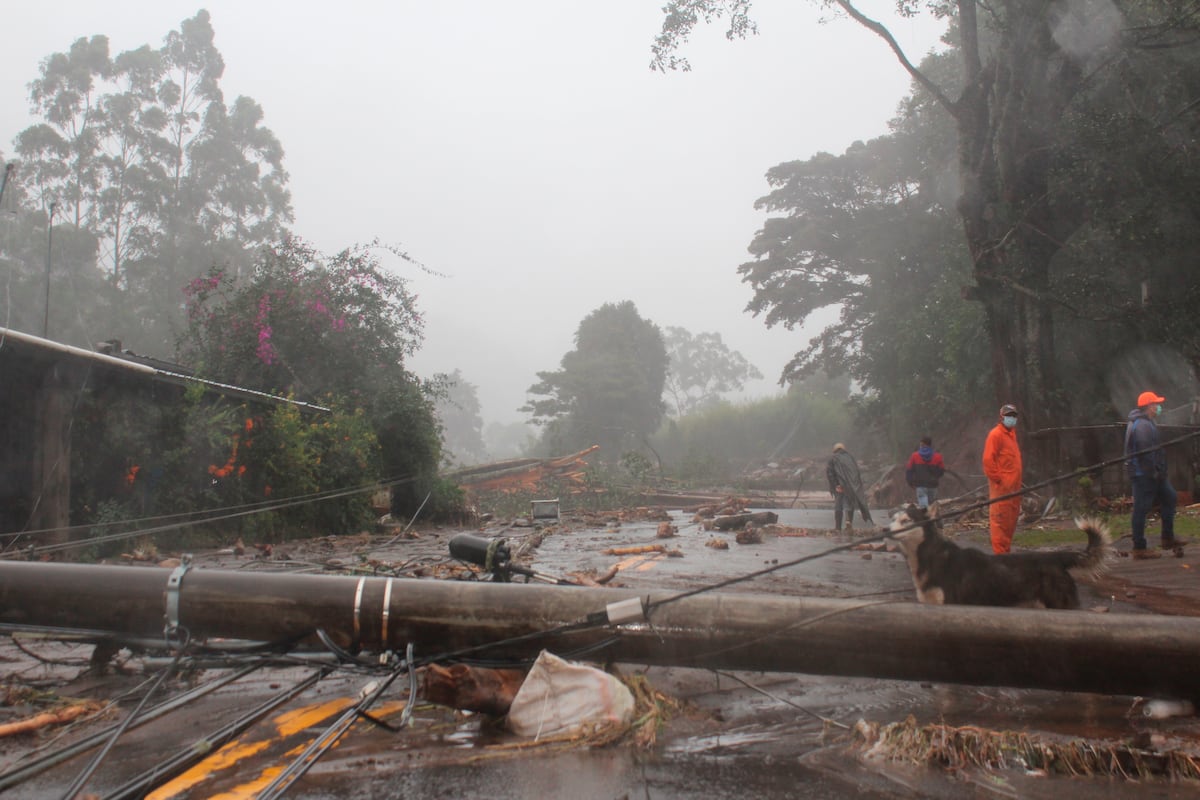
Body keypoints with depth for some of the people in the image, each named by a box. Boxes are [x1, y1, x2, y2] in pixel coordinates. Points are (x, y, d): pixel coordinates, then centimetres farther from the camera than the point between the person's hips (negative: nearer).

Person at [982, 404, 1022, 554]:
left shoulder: (1011, 433, 18)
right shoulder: (996, 434, -8)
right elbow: (988, 460, -15)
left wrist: (1017, 480, 18)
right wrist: (997, 478, -15)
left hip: (1013, 484, 9)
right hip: (1001, 485, -9)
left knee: (1012, 519, 12)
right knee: (1000, 519, -8)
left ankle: (1006, 549, 19)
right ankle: (999, 552, -6)